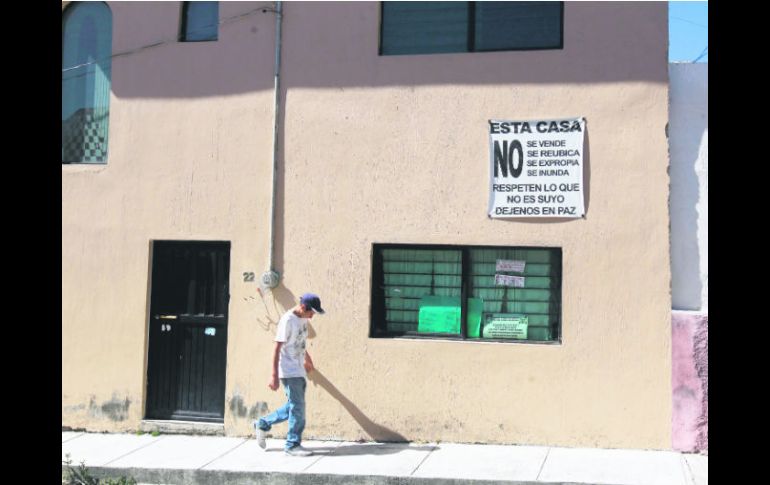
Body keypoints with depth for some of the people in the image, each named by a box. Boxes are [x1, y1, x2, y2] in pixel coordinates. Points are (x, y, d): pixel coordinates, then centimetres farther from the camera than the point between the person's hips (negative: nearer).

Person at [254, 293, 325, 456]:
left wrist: (307, 358, 35)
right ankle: (293, 445, 7)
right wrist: (274, 376, -20)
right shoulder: (288, 320, -18)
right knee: (298, 407, -4)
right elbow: (277, 348, -18)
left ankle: (262, 424, 27)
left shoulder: (303, 319, 7)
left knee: (294, 406, 14)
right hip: (289, 371, -9)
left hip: (299, 371, 9)